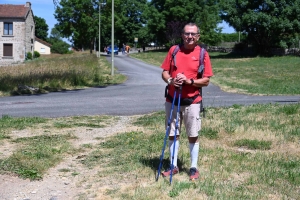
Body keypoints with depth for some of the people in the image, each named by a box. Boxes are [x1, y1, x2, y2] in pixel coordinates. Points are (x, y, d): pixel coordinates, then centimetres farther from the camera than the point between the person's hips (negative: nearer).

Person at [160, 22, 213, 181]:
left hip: (192, 102, -2)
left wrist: (189, 81, -20)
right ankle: (173, 166, 21)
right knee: (172, 134, 9)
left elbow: (206, 80, -5)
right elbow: (164, 72, 8)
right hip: (172, 100, 3)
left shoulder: (203, 54, -3)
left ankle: (194, 168, 16)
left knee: (193, 136, 4)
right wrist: (170, 80, -14)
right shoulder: (173, 50, 4)